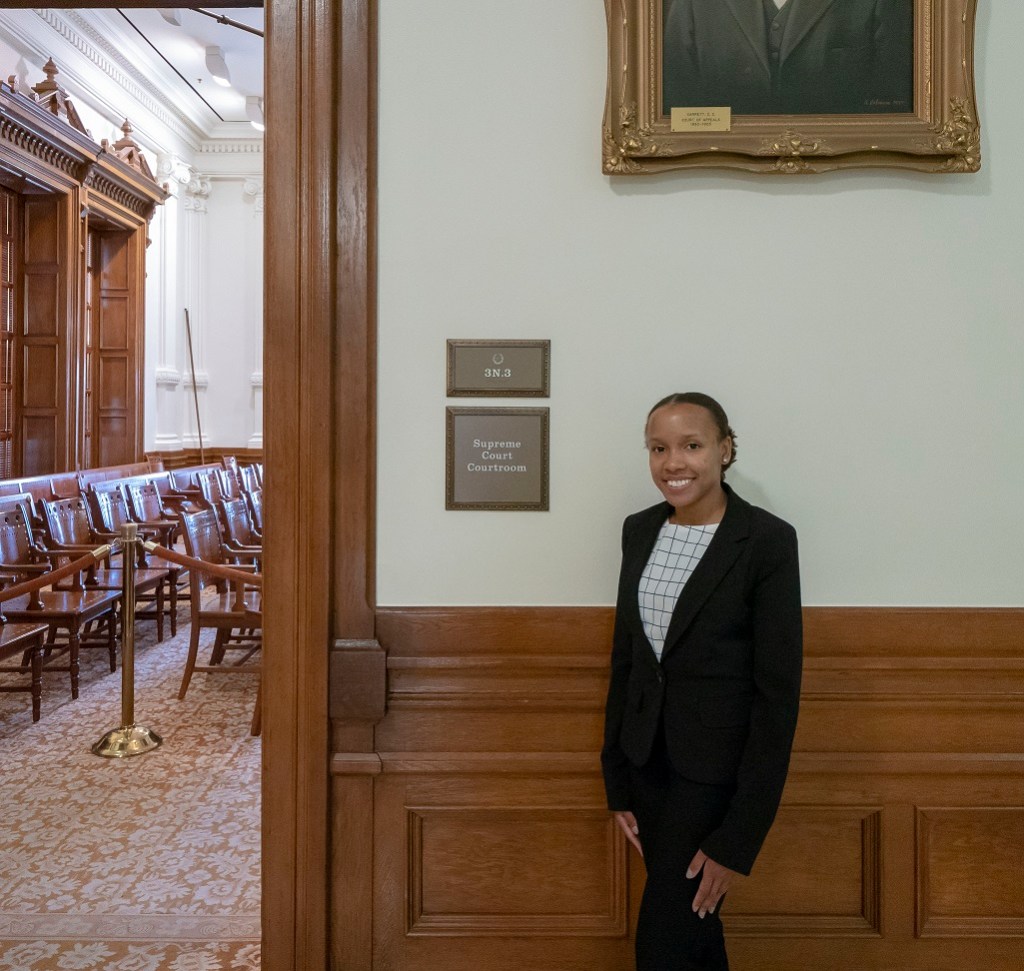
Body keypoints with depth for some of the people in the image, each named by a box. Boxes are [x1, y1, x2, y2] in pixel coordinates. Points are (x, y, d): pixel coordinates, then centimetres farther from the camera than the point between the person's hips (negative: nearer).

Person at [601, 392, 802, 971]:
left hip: (717, 771, -5)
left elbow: (778, 692, -15)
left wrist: (739, 837, -15)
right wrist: (618, 782, 7)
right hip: (648, 760, 6)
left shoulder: (768, 540, -14)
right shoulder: (639, 531, 3)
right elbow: (624, 659, 9)